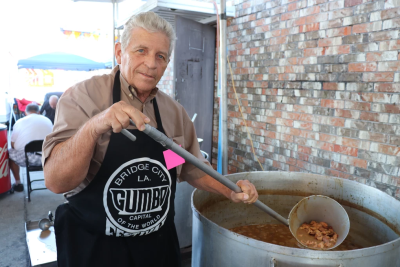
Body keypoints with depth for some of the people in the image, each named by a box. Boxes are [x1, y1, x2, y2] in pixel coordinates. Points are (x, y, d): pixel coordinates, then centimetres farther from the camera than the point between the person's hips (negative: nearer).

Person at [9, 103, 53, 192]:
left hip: (26, 158, -2)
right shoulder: (47, 120, 10)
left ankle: (18, 183, 31)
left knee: (10, 153, 28)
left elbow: (13, 144, 1)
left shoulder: (20, 122, 2)